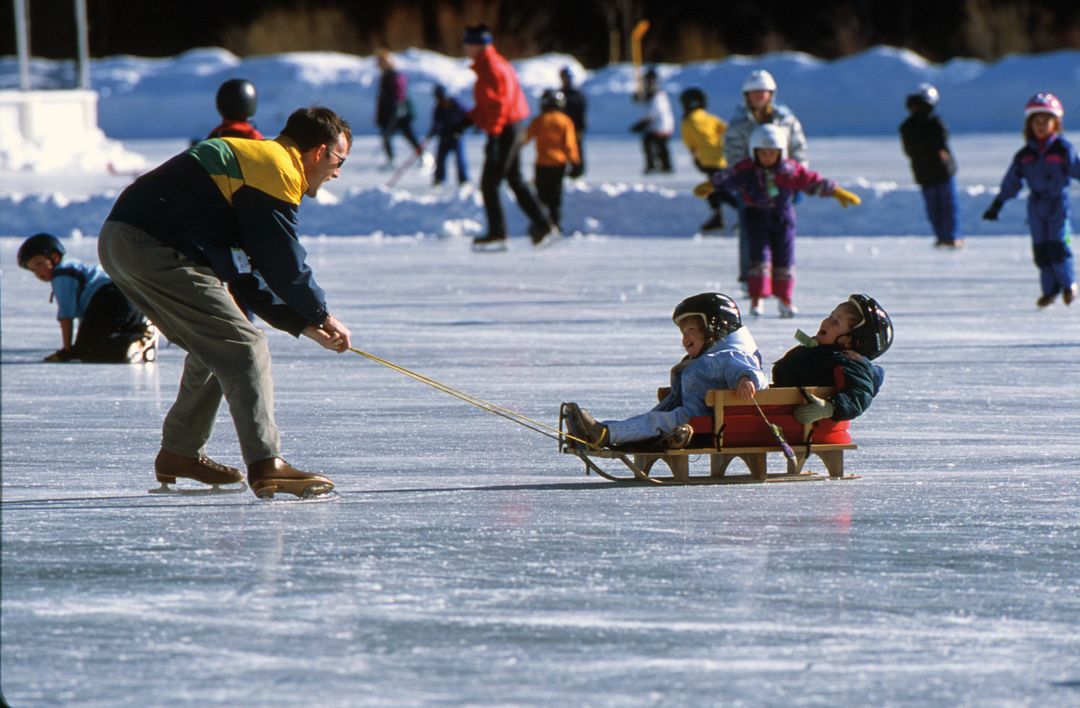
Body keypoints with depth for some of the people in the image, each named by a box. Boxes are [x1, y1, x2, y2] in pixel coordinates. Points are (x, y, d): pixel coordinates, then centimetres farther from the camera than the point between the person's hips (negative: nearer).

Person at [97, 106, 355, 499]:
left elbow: (245, 274, 24)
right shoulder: (276, 171, -6)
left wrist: (304, 323, 18)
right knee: (244, 348, -11)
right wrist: (322, 316, 9)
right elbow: (285, 264, -7)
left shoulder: (251, 158, 25)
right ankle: (265, 465, -20)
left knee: (215, 348, 23)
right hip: (157, 250, -10)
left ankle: (180, 453, 30)